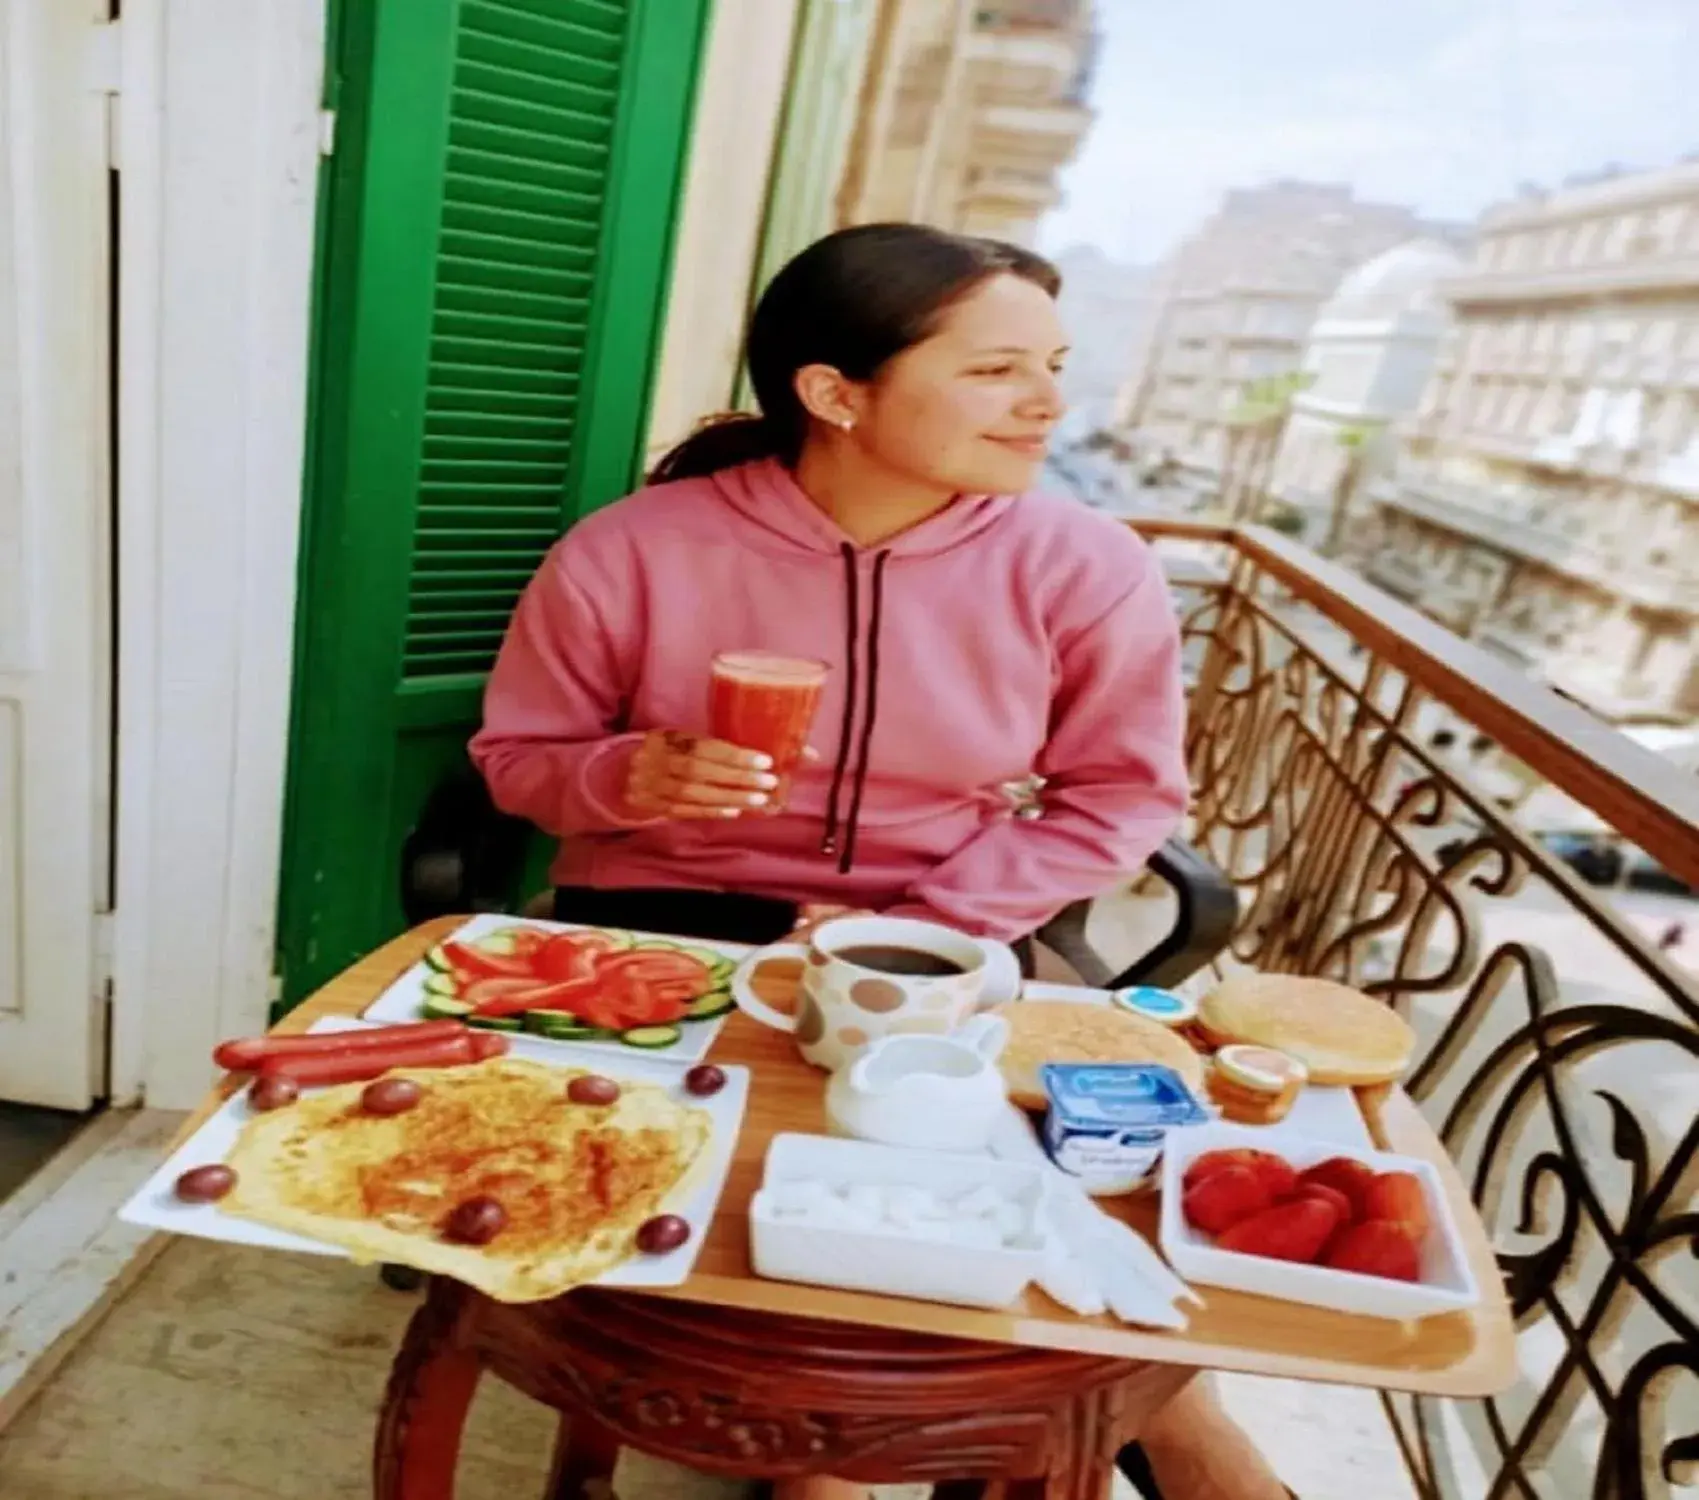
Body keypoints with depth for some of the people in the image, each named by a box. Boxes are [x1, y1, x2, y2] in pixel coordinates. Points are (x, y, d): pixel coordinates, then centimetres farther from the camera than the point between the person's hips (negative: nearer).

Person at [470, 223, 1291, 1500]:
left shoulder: (1088, 570, -9)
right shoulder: (628, 552, -10)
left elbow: (1121, 798, -3)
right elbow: (519, 757, 3)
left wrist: (919, 934, -16)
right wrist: (630, 777, -21)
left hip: (942, 946, 2)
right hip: (670, 914, 0)